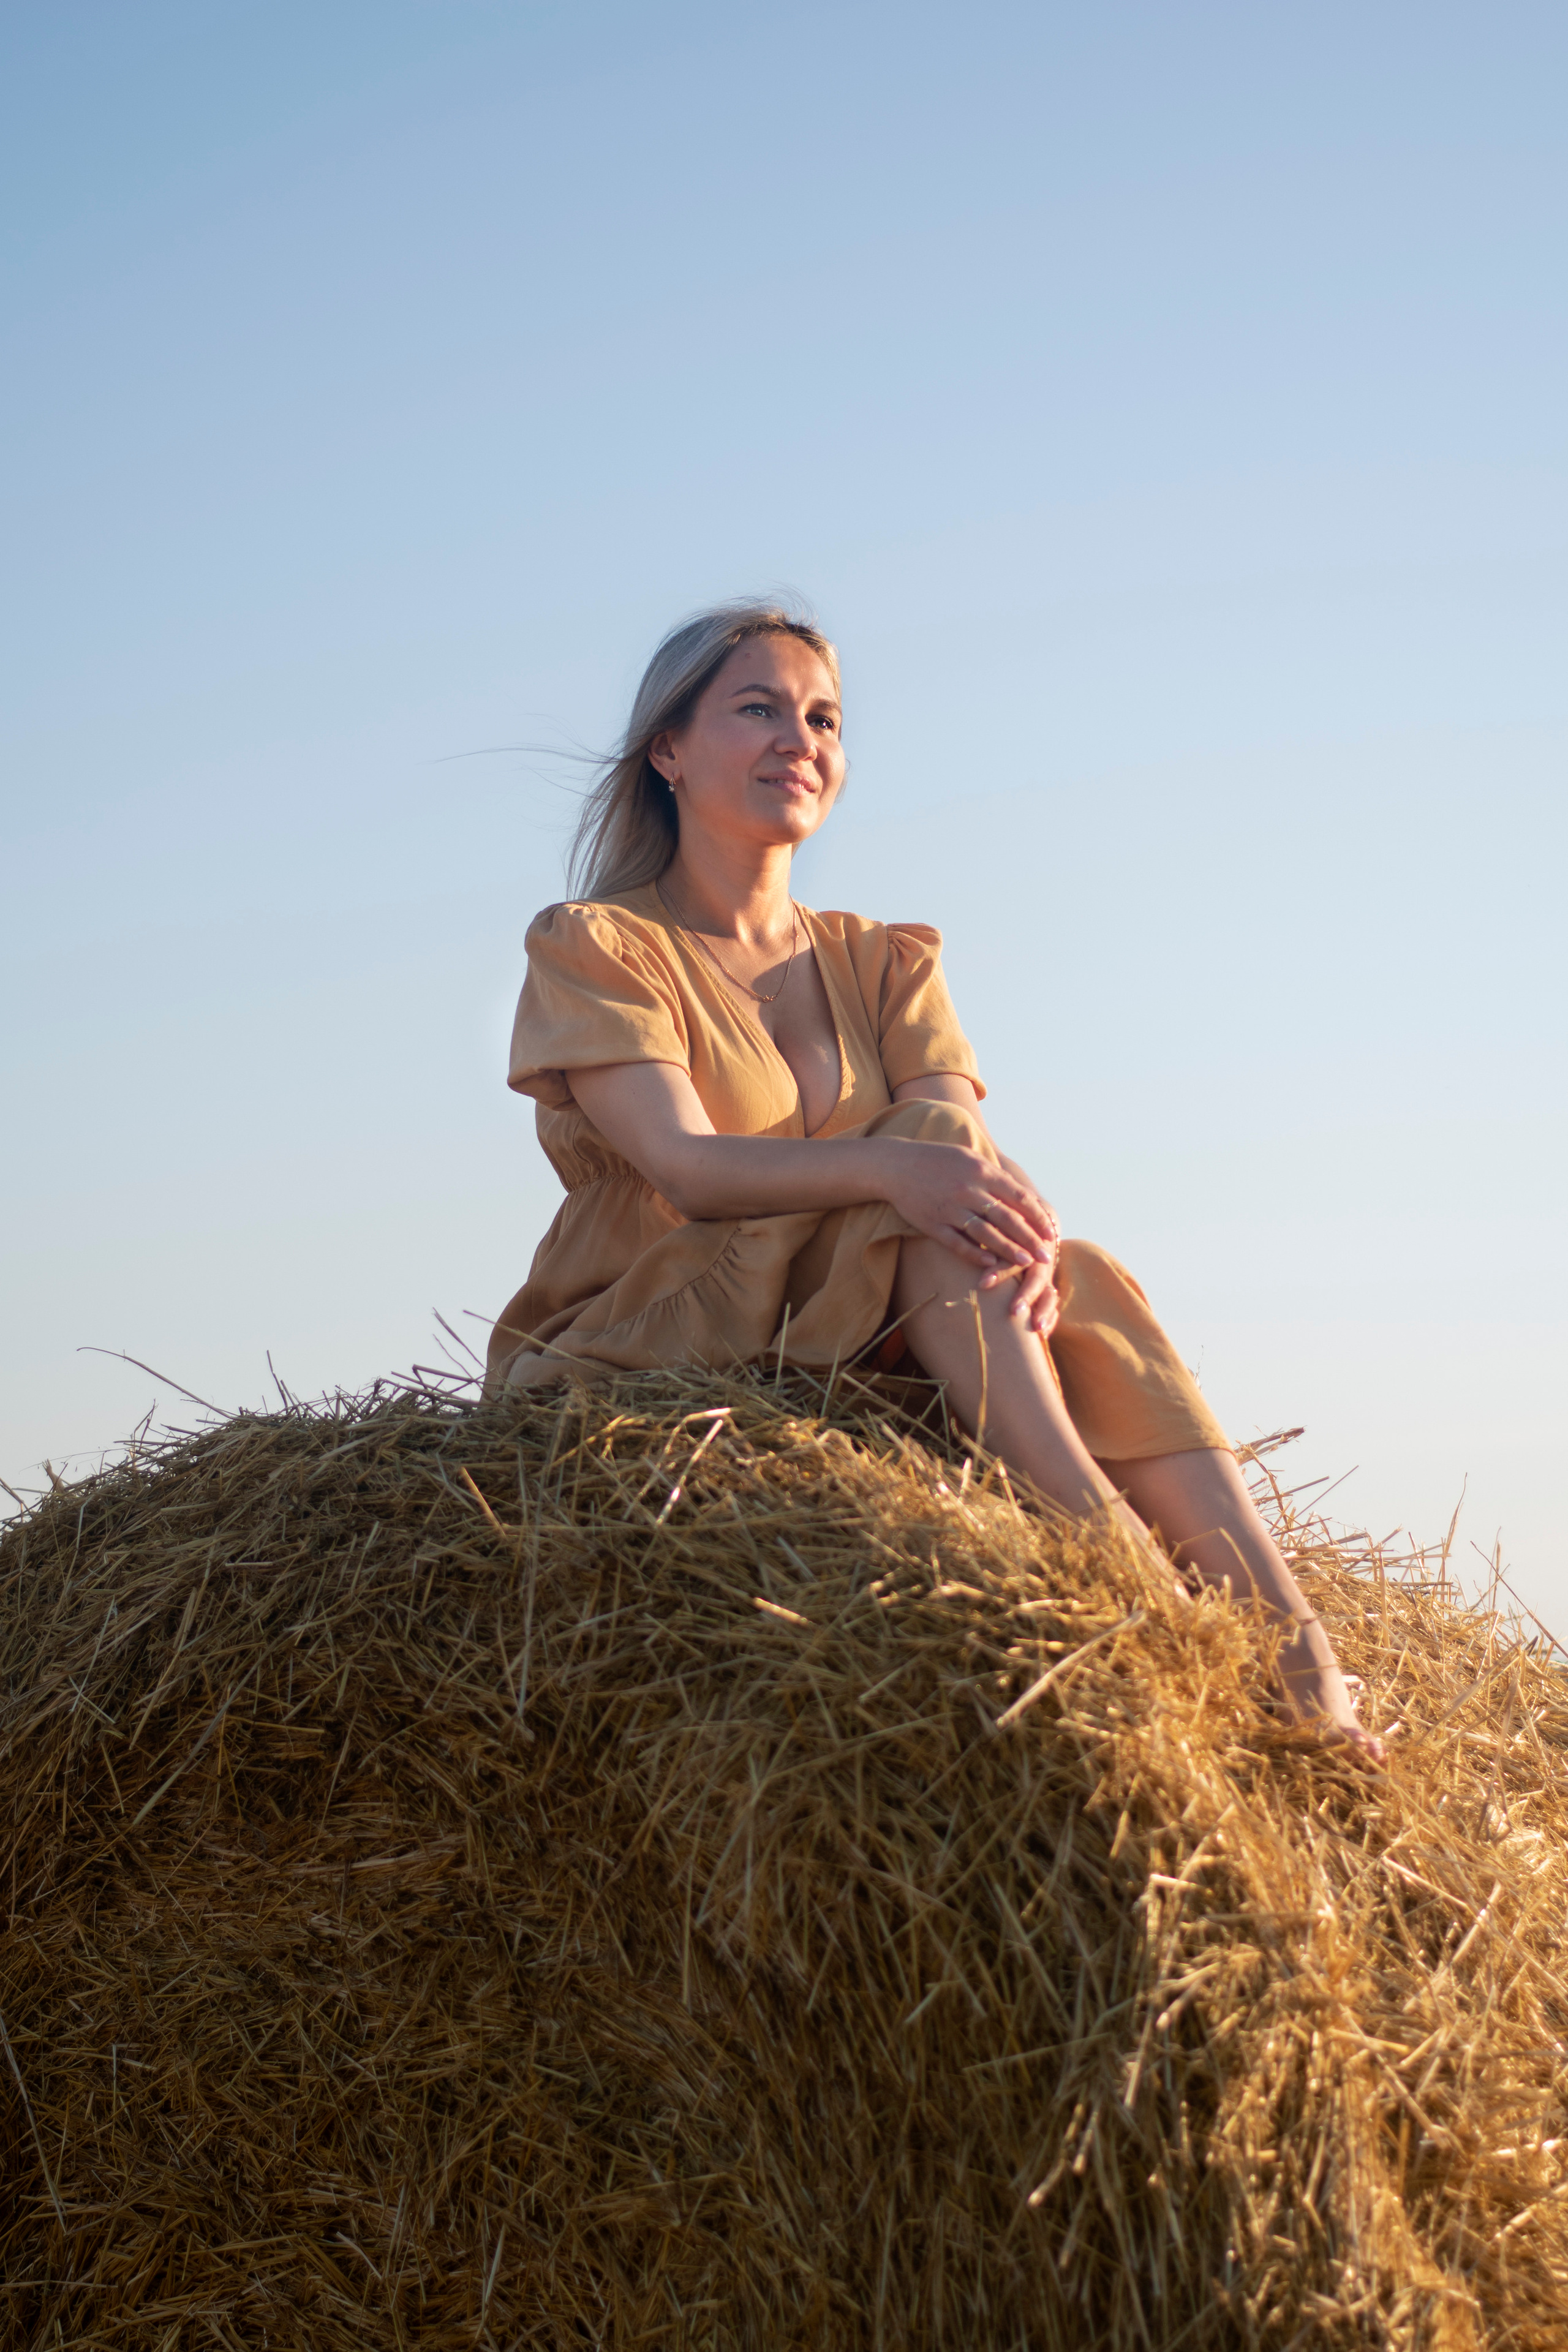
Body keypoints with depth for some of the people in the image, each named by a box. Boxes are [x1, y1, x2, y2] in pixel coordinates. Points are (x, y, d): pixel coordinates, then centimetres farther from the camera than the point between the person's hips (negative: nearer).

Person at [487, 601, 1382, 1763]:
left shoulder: (887, 963, 16)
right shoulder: (592, 948, 0)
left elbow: (956, 1129, -3)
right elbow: (687, 1165, -17)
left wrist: (997, 1185, -30)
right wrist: (888, 1166, -36)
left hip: (851, 1348, 5)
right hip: (639, 1348, -5)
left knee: (1076, 1290, -23)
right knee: (932, 1222, -28)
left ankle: (1294, 1653, -37)